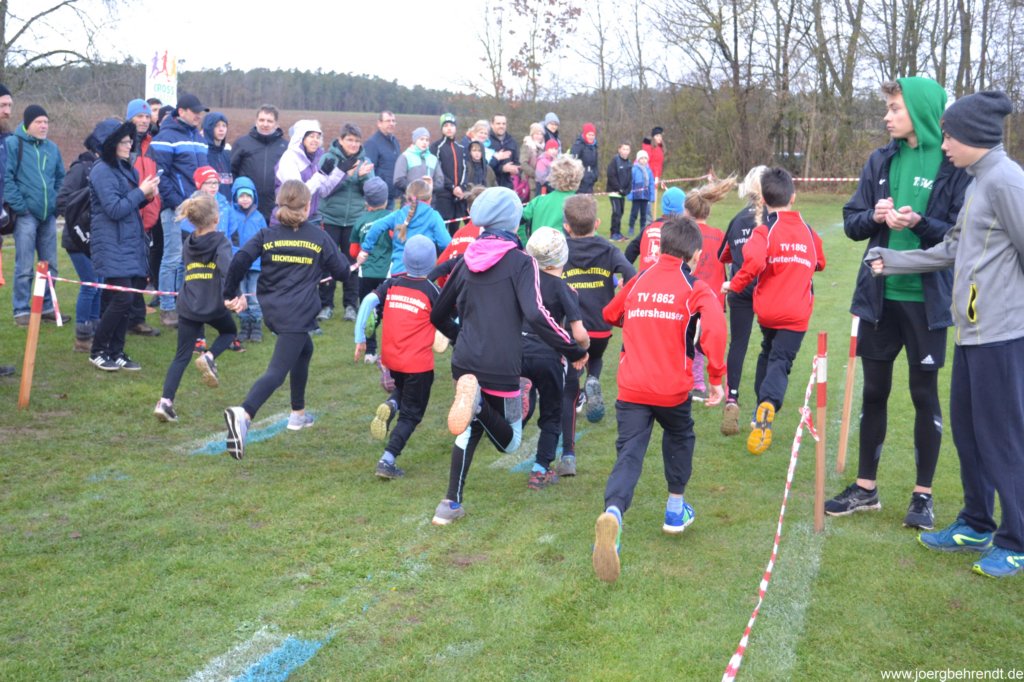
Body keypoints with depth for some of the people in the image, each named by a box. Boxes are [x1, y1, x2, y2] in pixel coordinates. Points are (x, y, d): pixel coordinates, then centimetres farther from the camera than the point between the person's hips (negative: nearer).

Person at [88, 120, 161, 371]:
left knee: (125, 299, 7)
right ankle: (98, 351, 3)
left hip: (131, 243, 8)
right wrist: (141, 192, -12)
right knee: (122, 298, -12)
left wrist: (146, 195, 2)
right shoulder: (102, 171, -12)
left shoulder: (125, 168, 14)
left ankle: (116, 352, 15)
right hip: (112, 245, -8)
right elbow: (114, 209, -18)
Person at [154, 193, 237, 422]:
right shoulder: (220, 241, -7)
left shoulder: (188, 243, 10)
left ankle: (165, 401, -4)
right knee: (230, 331, 28)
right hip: (214, 305, -4)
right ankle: (209, 357, -1)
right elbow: (227, 268, -24)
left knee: (182, 356, 9)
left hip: (187, 307, 4)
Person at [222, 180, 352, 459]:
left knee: (304, 349, 31)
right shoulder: (318, 236, 2)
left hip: (271, 310, 5)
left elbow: (239, 261, -7)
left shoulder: (267, 234, 7)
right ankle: (244, 413, -39)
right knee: (277, 371, -12)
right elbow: (342, 272, 8)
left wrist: (231, 294, 4)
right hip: (298, 314, -5)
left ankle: (298, 414, 38)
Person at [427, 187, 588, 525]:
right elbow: (536, 315, -21)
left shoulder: (466, 261, 7)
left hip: (465, 363, 5)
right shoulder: (521, 262, -9)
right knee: (509, 441, 11)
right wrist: (575, 351, -14)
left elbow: (438, 314, 16)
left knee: (471, 428, 24)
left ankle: (450, 505, 13)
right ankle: (478, 401, -22)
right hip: (501, 367, -5)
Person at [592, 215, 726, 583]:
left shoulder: (637, 282, 11)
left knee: (628, 454, -5)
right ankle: (676, 508, 36)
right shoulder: (697, 289, -1)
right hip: (673, 388, -1)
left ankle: (612, 514, -32)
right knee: (680, 436, 28)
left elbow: (609, 315, 26)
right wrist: (716, 378, -11)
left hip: (631, 388, 2)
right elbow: (714, 330, -18)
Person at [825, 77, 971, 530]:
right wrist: (875, 216, -14)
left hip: (927, 299, -4)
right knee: (874, 391, 12)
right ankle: (866, 487, 25)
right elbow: (851, 223, 7)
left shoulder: (954, 165, -8)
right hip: (879, 295, 4)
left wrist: (919, 223, -25)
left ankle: (923, 494, 20)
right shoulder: (881, 161, 6)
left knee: (925, 394, 6)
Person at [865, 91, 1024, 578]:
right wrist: (893, 261, 18)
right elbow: (953, 250, 18)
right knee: (965, 428, 16)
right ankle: (977, 525, 29)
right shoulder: (979, 181, 14)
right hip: (972, 331, 10)